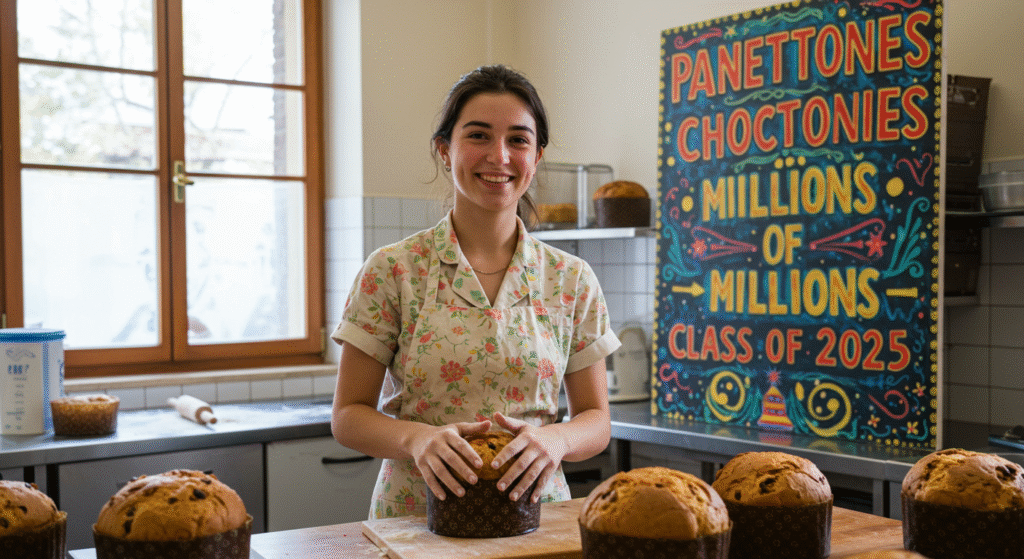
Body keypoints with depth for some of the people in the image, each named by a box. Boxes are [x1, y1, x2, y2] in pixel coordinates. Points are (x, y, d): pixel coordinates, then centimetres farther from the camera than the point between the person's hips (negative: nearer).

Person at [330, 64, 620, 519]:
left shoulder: (572, 281, 5)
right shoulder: (391, 271, -1)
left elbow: (597, 421, 9)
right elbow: (348, 415, 2)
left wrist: (555, 438, -12)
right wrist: (416, 437, -17)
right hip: (415, 519, -1)